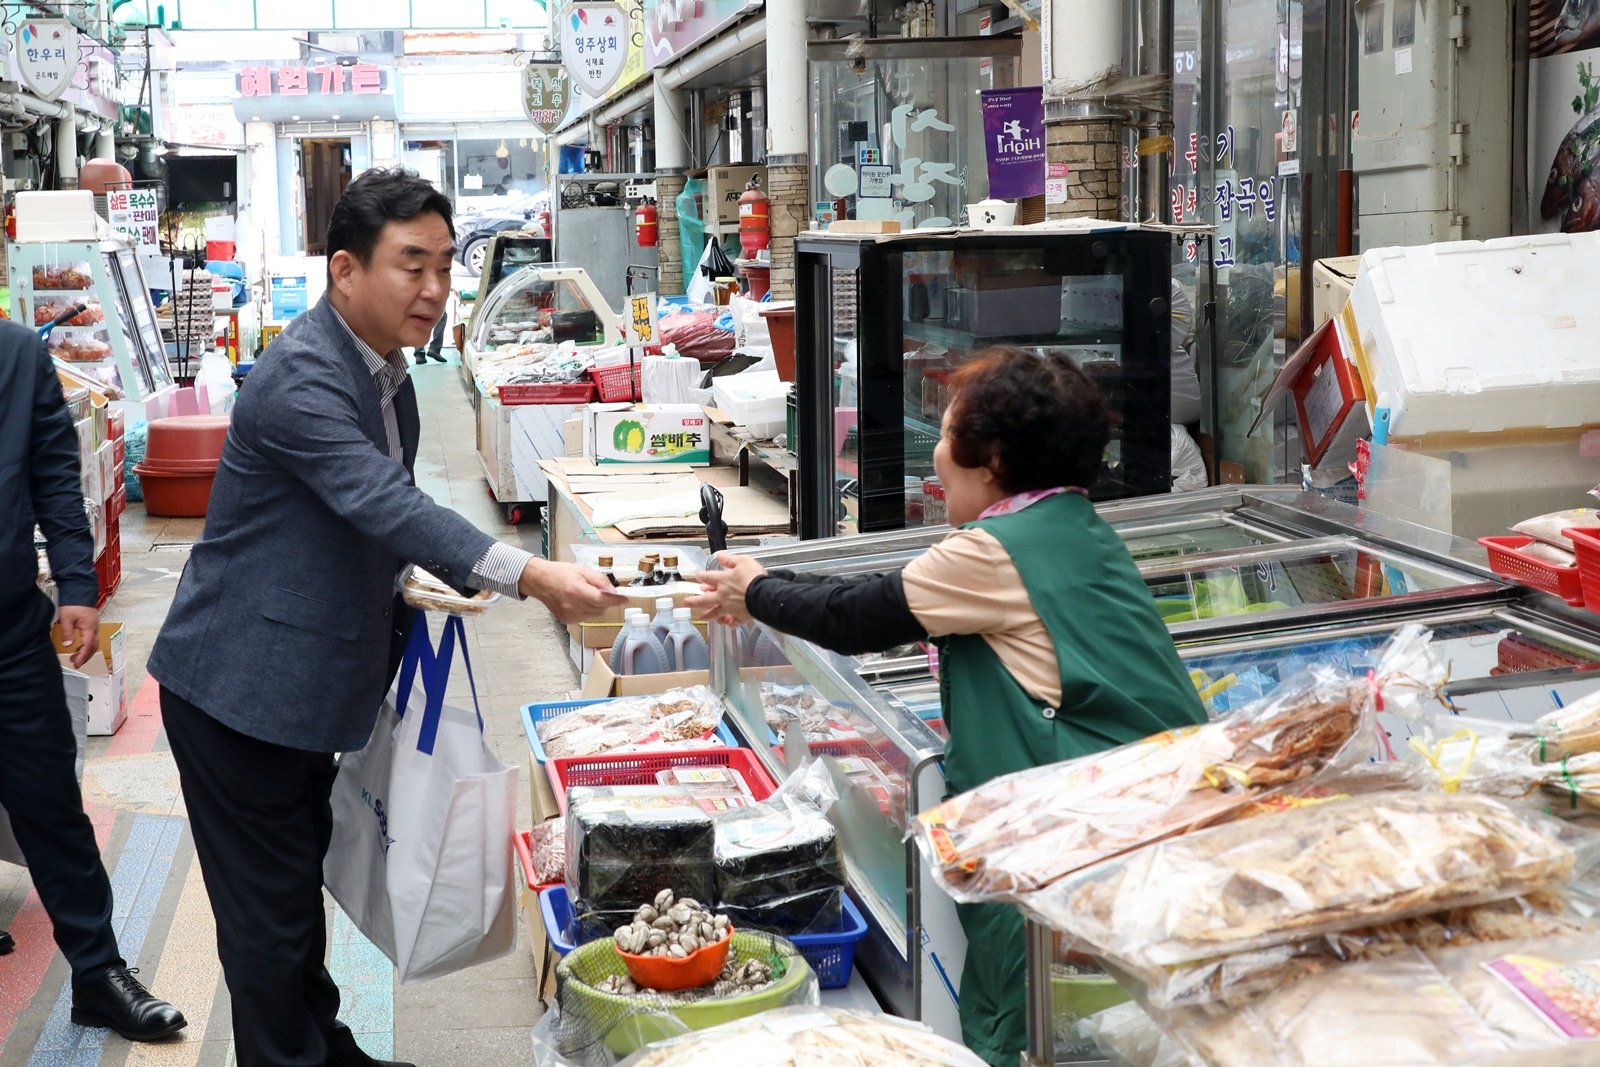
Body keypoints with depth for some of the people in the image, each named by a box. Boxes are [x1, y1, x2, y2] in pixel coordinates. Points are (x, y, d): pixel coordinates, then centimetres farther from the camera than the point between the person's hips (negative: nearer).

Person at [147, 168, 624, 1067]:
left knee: (303, 882, 23)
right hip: (243, 683, -9)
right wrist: (533, 578, -46)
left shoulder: (385, 370, 7)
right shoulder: (301, 377, -24)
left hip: (315, 681, 9)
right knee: (270, 908, 1)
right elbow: (384, 505, -37)